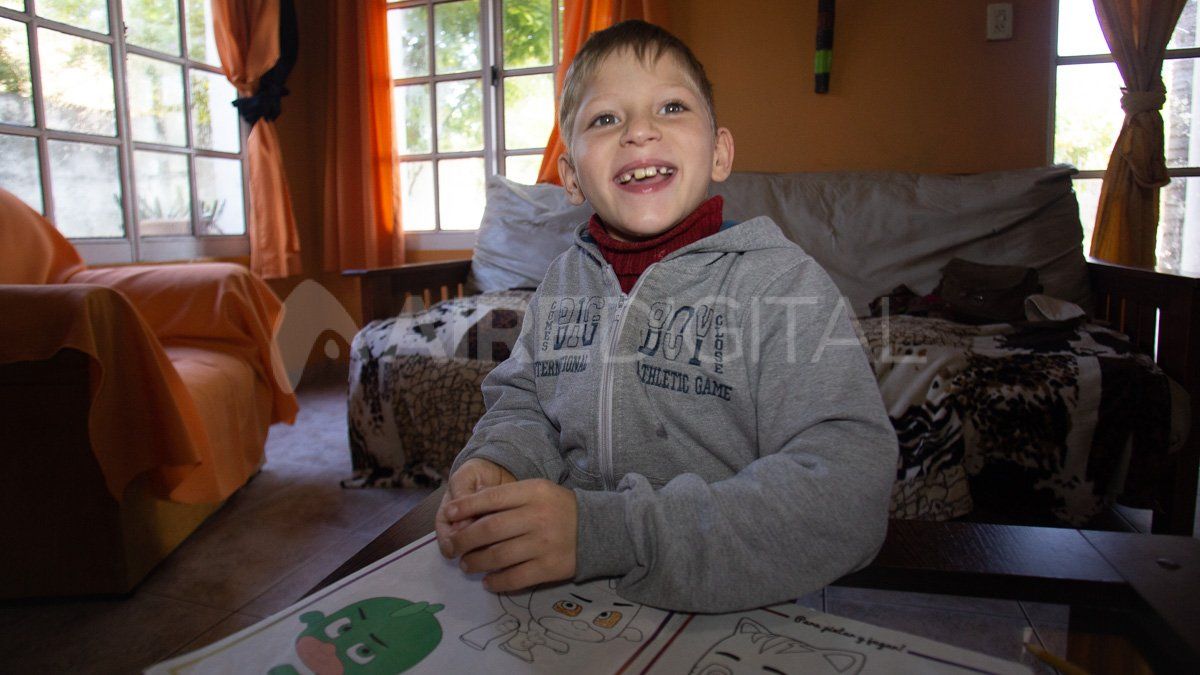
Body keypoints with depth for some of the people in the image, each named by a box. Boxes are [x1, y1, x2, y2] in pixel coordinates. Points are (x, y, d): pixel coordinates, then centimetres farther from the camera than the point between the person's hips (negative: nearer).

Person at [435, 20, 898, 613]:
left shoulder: (783, 281, -10)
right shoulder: (563, 279, 6)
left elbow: (847, 490, -20)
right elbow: (521, 402, 19)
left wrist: (608, 532, -28)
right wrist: (496, 461, -6)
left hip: (733, 612, -3)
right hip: (569, 608, 4)